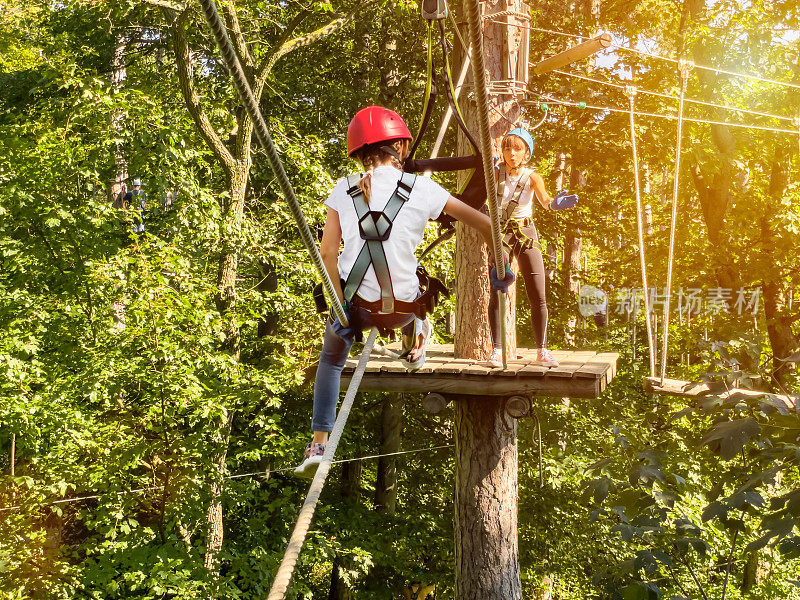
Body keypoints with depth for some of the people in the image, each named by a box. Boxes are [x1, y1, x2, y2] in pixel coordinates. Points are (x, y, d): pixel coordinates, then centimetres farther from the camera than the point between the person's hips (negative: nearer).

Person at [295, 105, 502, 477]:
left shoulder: (344, 190, -1)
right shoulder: (421, 189, -5)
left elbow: (327, 252, -6)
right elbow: (484, 224, 0)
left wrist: (341, 307, -2)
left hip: (356, 305, 1)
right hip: (403, 309, -1)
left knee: (331, 359, 28)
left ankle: (318, 445, 20)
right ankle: (415, 349, 51)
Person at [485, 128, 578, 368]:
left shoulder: (532, 177, -4)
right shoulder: (497, 173, -3)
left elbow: (544, 200, -21)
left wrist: (554, 203, -44)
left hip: (526, 234, 1)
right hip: (500, 233, -1)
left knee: (538, 297, -3)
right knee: (496, 293, -11)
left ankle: (542, 351, 7)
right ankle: (496, 350, -3)